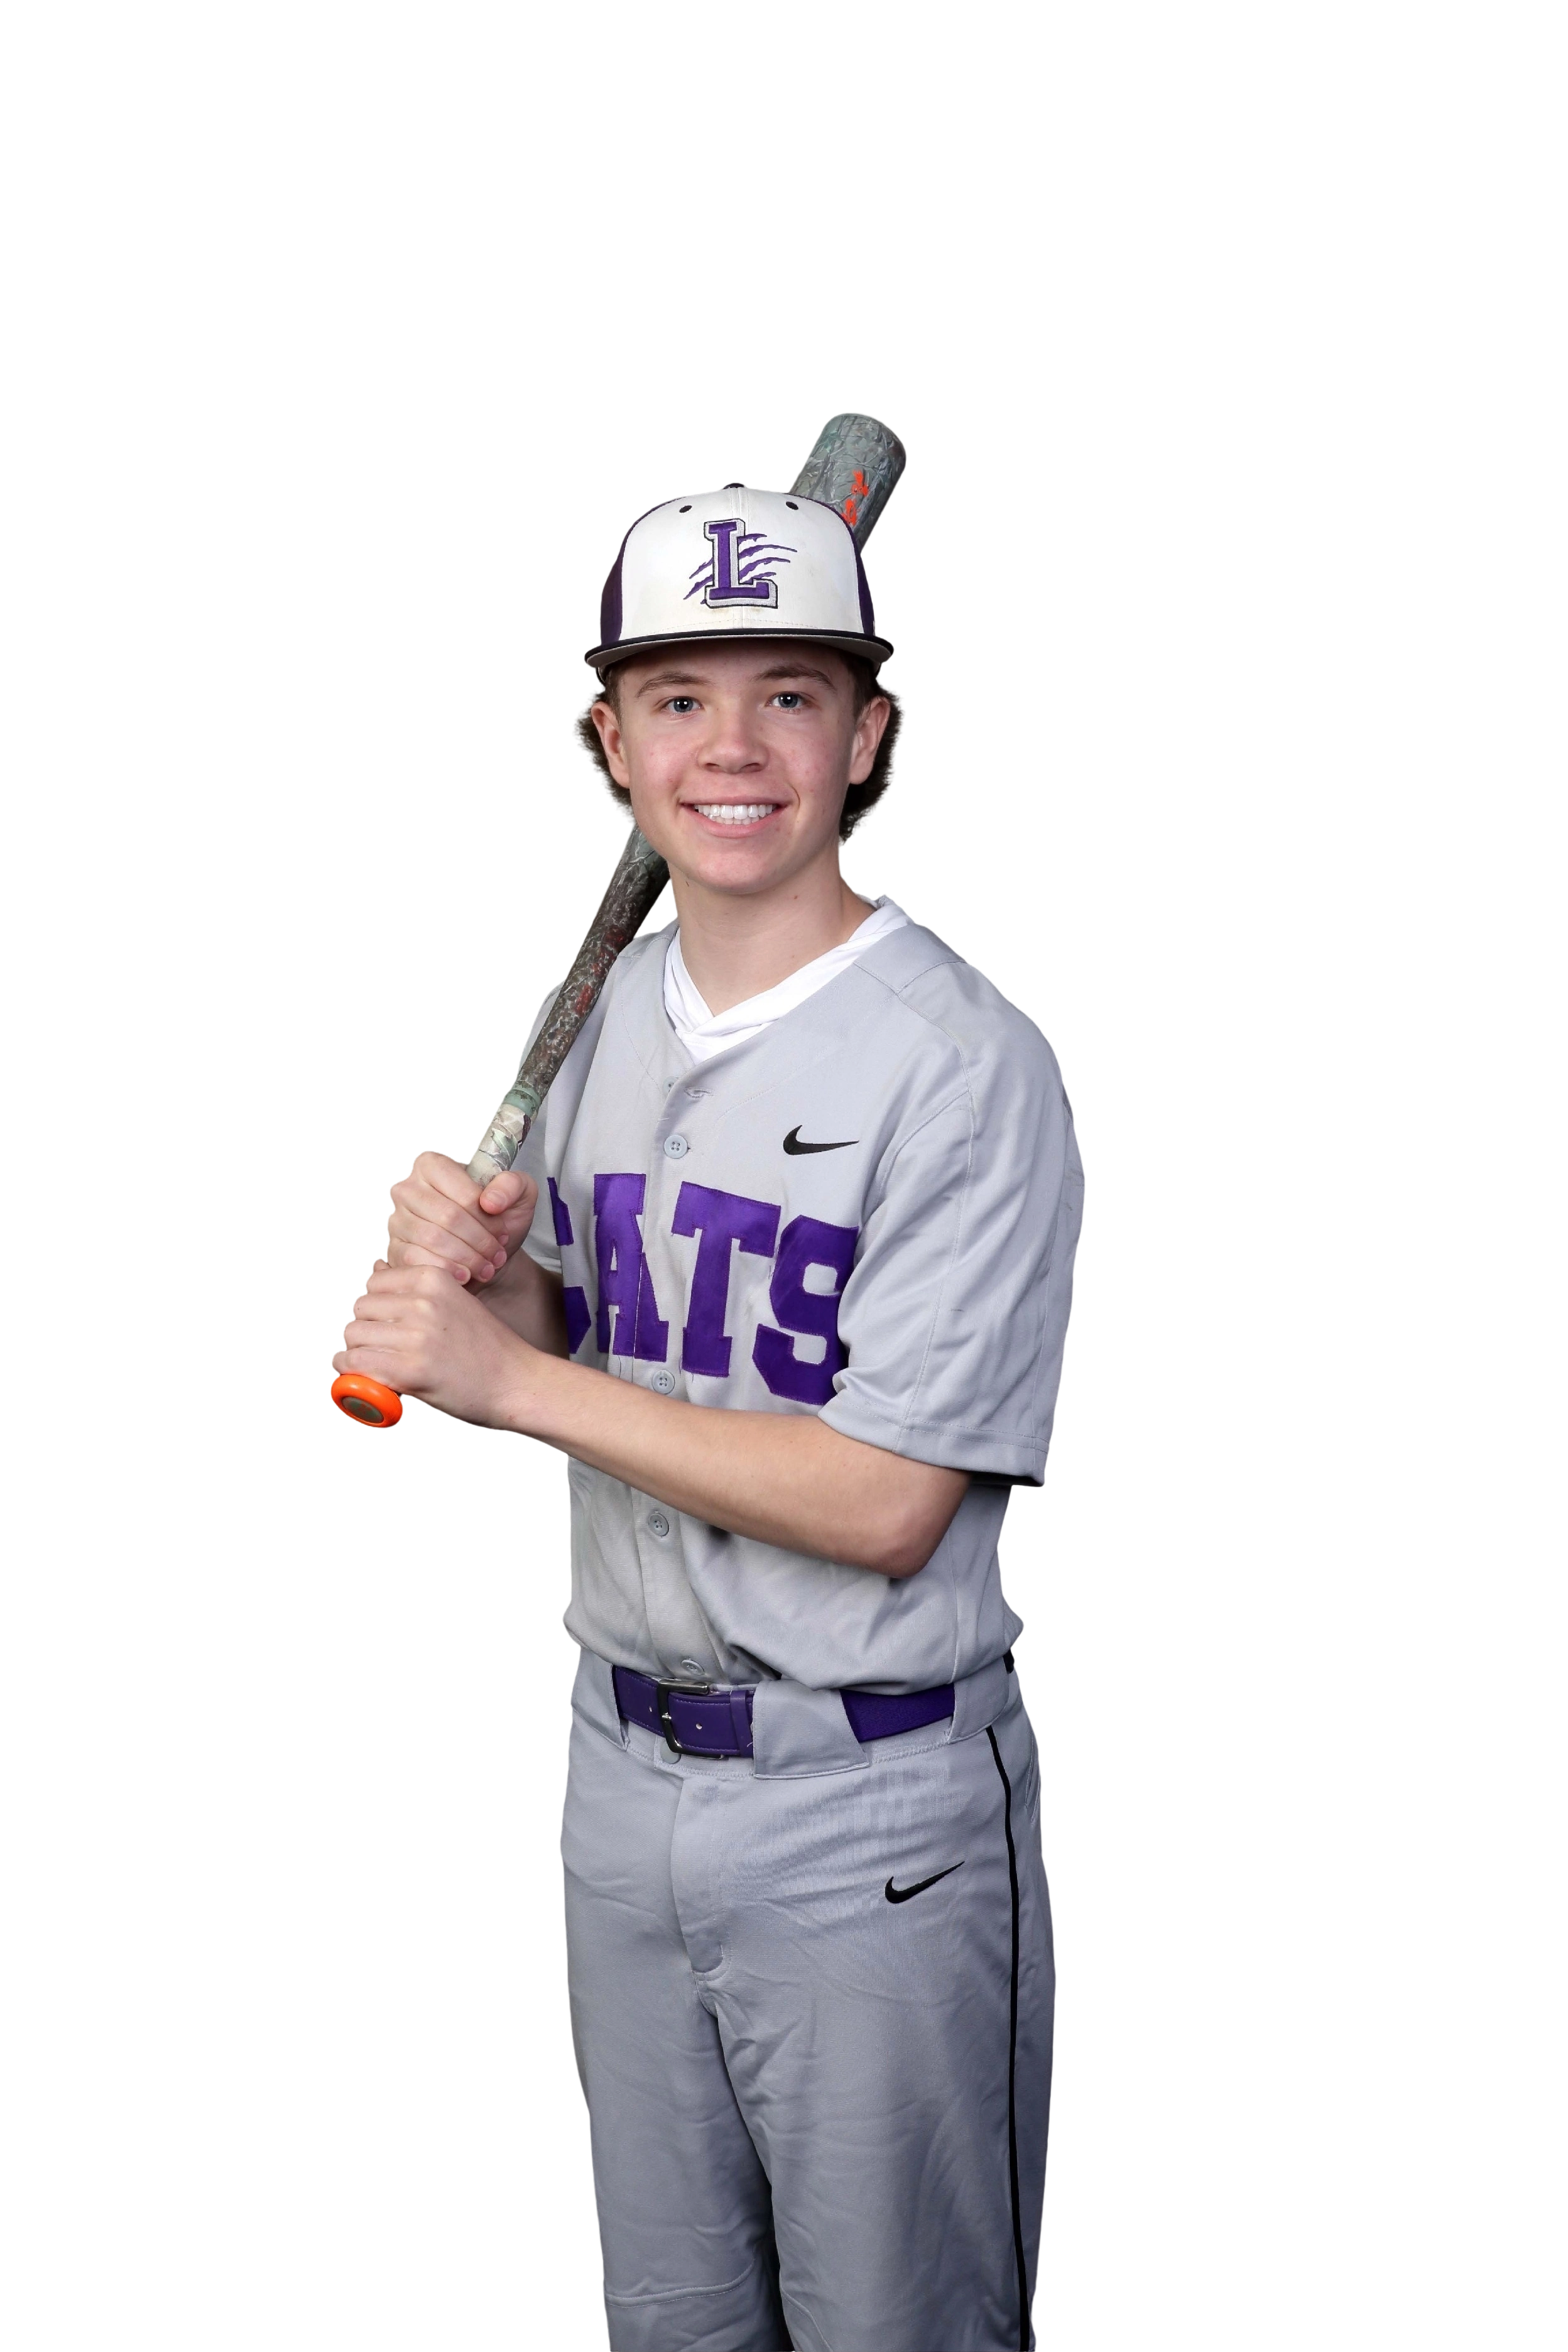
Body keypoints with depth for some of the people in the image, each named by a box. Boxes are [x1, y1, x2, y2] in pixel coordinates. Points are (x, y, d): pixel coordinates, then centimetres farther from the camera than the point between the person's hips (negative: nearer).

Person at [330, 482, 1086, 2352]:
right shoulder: (603, 1013, 5)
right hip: (623, 1760, 7)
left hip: (869, 1809, -6)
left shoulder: (966, 1061, -18)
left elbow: (885, 1504, -23)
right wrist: (464, 1267, -10)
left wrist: (508, 1378, -20)